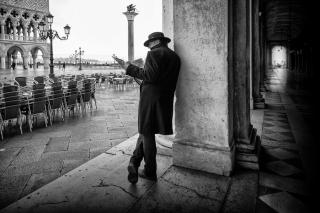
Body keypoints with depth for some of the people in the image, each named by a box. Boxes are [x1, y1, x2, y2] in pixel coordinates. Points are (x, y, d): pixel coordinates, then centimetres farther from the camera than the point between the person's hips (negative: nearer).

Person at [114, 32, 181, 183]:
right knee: (145, 131, 16)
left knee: (147, 133, 5)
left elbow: (150, 76, -19)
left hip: (151, 98, -7)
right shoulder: (175, 57, 13)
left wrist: (129, 68, -11)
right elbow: (172, 81, 13)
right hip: (166, 100, 7)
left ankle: (150, 172, 16)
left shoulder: (154, 54, -8)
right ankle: (135, 162, 13)